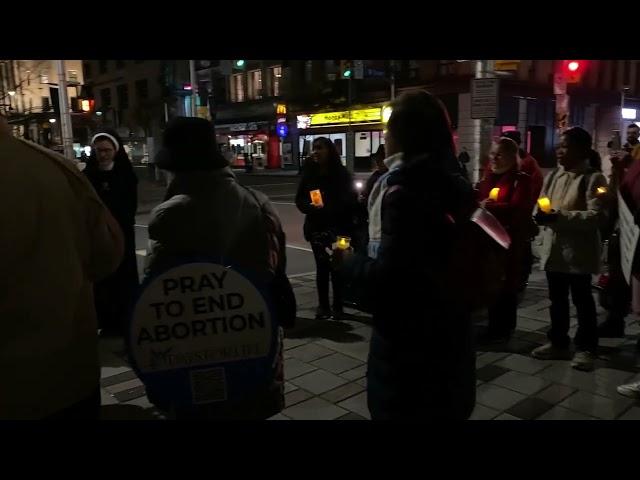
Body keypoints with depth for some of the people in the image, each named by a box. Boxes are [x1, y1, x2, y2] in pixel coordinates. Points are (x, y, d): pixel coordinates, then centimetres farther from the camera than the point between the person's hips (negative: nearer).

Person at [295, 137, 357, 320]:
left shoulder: (341, 174, -4)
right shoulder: (308, 173, 5)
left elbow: (350, 200, -7)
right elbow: (299, 199, 5)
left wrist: (327, 208, -19)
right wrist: (311, 207, -16)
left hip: (338, 227, -3)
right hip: (316, 227, 3)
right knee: (322, 267, 9)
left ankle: (337, 306, 12)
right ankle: (323, 306, 17)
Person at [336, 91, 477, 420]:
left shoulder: (402, 191, -21)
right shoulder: (457, 187, 4)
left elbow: (388, 277, -24)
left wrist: (348, 262, -8)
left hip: (407, 339, -8)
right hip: (449, 332, 8)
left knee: (402, 409, 9)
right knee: (444, 407, 23)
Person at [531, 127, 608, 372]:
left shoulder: (593, 178, -10)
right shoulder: (553, 176, 10)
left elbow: (596, 216, -19)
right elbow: (541, 205, 14)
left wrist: (559, 216, -26)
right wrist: (542, 215, -10)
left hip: (579, 250, -6)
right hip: (554, 248, 6)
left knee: (582, 300, 6)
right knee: (557, 299, 16)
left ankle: (585, 348, 19)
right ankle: (558, 342, 30)